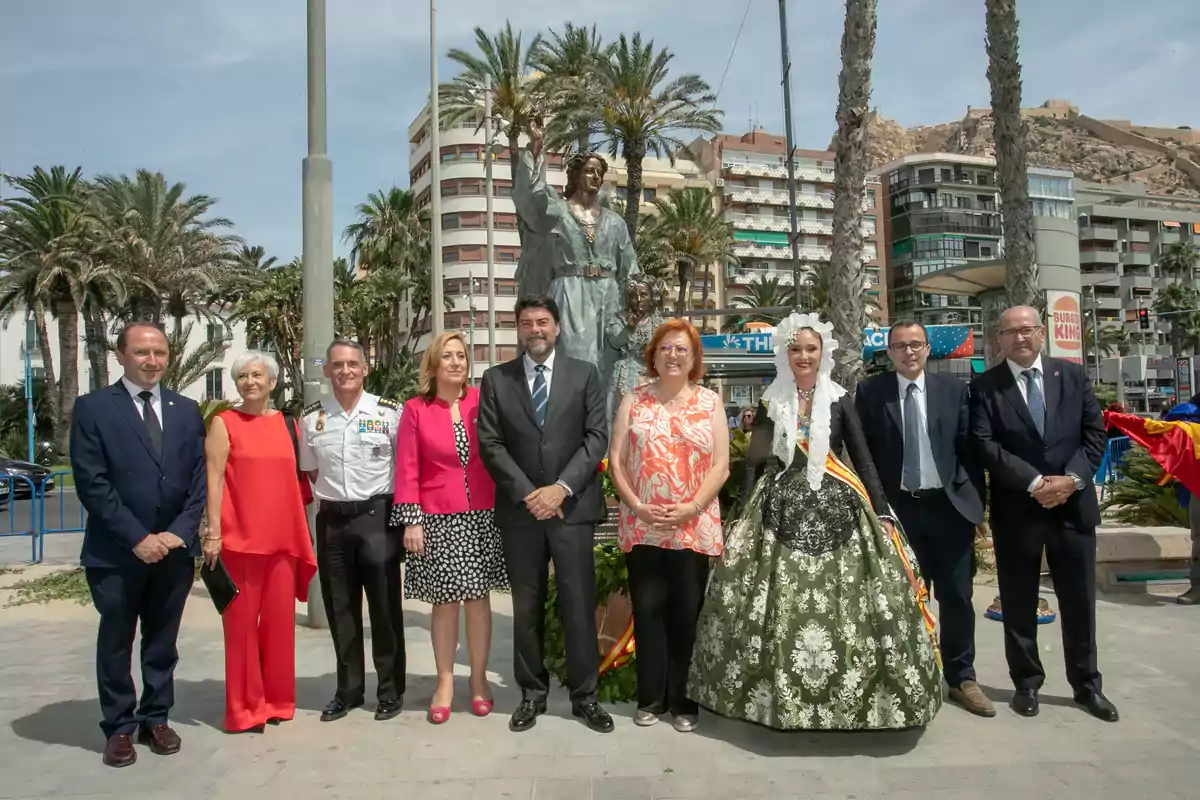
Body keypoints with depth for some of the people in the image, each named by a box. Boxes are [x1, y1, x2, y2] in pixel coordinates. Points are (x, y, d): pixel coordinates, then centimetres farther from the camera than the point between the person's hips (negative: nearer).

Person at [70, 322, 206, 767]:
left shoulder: (187, 410, 8)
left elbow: (200, 477, 5)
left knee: (163, 642, 13)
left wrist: (180, 532, -8)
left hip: (174, 550, 3)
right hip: (117, 552, -3)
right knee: (116, 643, 10)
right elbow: (91, 483, -10)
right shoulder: (93, 408, -3)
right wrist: (137, 537, -15)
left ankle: (156, 719, 27)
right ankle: (119, 728, 24)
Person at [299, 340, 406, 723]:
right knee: (340, 609, 12)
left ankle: (391, 689, 19)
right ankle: (348, 689, 27)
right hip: (331, 520, 3)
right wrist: (328, 499, 9)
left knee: (385, 606, 5)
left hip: (377, 516, -3)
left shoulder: (389, 412, -5)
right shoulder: (311, 418, 5)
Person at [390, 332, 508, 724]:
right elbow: (407, 468, -2)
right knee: (445, 602, 7)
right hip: (438, 520, -1)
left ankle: (479, 680, 22)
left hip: (483, 516, 1)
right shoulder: (415, 409, -1)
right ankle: (445, 682, 22)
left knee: (478, 598, 8)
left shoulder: (483, 400, 1)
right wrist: (411, 520, -7)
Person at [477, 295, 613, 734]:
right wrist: (528, 492, -10)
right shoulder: (495, 380, 6)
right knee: (527, 607, 9)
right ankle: (532, 693, 22)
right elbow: (490, 444, 0)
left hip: (573, 506, -1)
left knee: (579, 604, 3)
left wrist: (561, 487, -12)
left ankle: (584, 695, 16)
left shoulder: (585, 375, 6)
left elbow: (597, 437, -2)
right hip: (520, 509, 1)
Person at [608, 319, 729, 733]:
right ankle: (650, 697, 20)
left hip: (695, 527, 0)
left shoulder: (710, 402, 4)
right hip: (642, 526, 1)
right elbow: (615, 461, 1)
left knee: (687, 613, 6)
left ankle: (682, 699, 20)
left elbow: (721, 465, -1)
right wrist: (637, 507, -10)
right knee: (647, 610, 7)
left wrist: (691, 508, -12)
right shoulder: (633, 401, 5)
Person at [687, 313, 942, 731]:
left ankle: (844, 694, 11)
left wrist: (882, 513, -3)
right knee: (781, 607, -3)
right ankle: (781, 695, 11)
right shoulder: (770, 402, 8)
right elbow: (754, 462, 7)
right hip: (782, 511, 0)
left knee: (841, 606, -4)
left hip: (835, 509, 0)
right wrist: (745, 516, -1)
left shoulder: (839, 400, 7)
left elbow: (863, 459, 6)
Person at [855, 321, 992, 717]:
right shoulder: (870, 391, 0)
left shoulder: (954, 389, 4)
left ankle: (961, 678, 23)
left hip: (949, 506, 1)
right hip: (898, 508, -1)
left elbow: (968, 447, 4)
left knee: (956, 597, 8)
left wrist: (975, 502, -1)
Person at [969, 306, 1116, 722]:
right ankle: (1027, 683, 22)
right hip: (1016, 509, -2)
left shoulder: (1073, 375, 6)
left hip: (1074, 504, 2)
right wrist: (1034, 482, -18)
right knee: (1019, 603, 7)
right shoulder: (985, 387, -2)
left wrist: (1072, 478, -12)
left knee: (1080, 600, 11)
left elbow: (1095, 433, 3)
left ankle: (1087, 684, 26)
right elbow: (985, 445, -10)